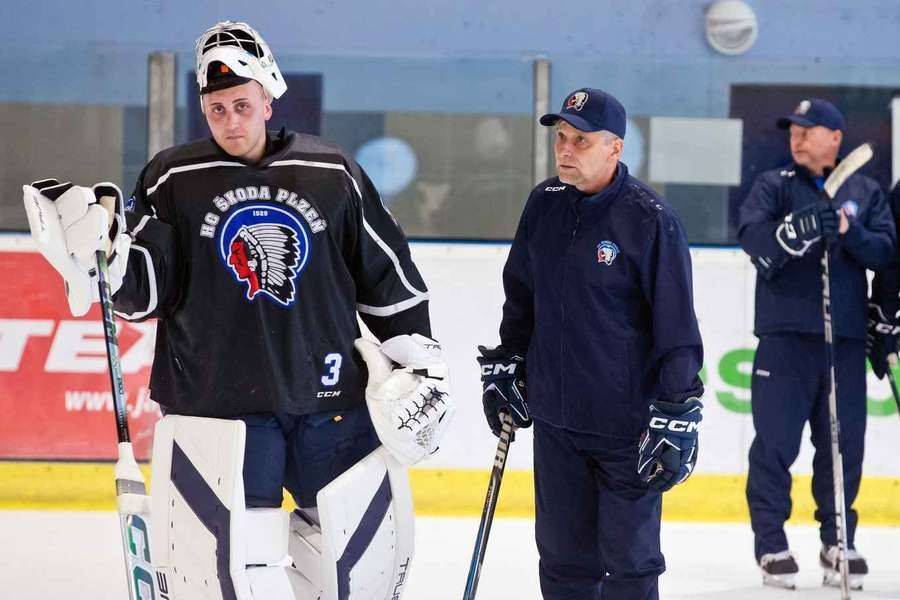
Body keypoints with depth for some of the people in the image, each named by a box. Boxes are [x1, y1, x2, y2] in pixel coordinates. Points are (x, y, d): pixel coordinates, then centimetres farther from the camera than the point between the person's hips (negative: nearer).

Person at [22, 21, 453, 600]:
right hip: (219, 402, -2)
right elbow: (143, 292, -1)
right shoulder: (174, 179, 0)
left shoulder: (333, 174, 4)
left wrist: (420, 360, 9)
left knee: (366, 552, 7)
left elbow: (388, 275, 11)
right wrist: (99, 249, -19)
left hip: (330, 399, 2)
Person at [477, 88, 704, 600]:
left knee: (628, 557, 2)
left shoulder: (650, 220, -14)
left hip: (629, 423, -5)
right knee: (564, 555, 12)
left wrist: (677, 415, -16)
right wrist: (505, 366, 19)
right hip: (555, 417, 5)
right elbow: (521, 294, 19)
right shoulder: (545, 204, 4)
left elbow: (677, 325, -13)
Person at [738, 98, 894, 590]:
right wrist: (800, 227, -29)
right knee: (775, 443, -3)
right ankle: (771, 545, 5)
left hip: (846, 337, 2)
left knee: (844, 444, 4)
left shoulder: (865, 192, 13)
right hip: (785, 334, -2)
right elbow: (752, 235, -12)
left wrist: (849, 232, -18)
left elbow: (885, 250, 1)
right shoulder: (773, 185, 6)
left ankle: (838, 542, 15)